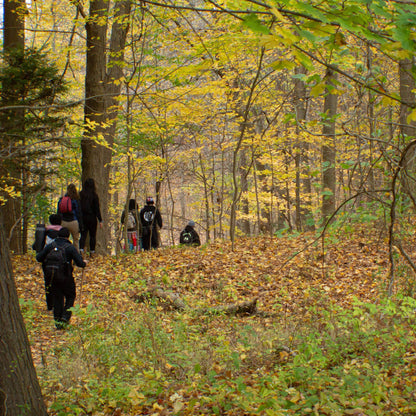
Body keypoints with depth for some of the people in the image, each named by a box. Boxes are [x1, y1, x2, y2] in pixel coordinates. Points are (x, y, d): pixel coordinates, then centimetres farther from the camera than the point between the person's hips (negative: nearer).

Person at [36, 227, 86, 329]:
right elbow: (80, 263, -11)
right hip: (66, 277, -3)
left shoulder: (50, 246, 2)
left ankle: (57, 320, 14)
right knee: (70, 296, 15)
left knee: (57, 298, 14)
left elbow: (39, 258, 7)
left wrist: (46, 262, 26)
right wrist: (84, 263, 11)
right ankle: (65, 317, 1)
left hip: (52, 276, 3)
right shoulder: (70, 247, -7)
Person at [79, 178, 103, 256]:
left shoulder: (80, 194, -2)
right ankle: (92, 252, 15)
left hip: (82, 217, 2)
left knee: (83, 235, 4)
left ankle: (81, 249, -17)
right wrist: (100, 220, -4)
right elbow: (97, 209, -9)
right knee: (93, 236, 10)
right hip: (92, 218, -2)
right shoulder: (94, 195, -9)